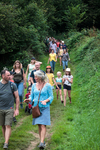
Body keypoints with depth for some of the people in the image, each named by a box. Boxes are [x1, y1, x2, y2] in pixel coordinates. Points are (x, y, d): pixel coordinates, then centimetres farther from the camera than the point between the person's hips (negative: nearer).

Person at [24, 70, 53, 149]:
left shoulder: (47, 85, -3)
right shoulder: (34, 85, 9)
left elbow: (51, 96, -2)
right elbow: (32, 96, 12)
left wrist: (46, 101, -20)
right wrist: (29, 100, -10)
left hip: (44, 108, -4)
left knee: (43, 125, -12)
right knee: (39, 125, 7)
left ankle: (42, 143, -17)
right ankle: (42, 141, 17)